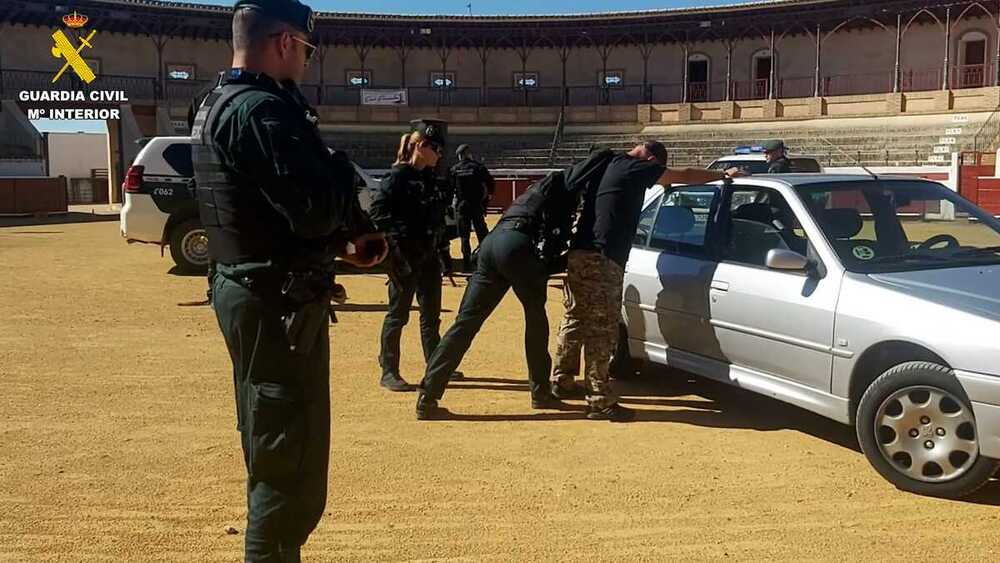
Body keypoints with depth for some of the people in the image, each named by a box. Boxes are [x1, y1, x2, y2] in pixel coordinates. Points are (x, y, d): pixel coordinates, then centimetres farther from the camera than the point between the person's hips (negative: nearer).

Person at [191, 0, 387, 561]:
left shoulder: (219, 105, 15)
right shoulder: (262, 109, -19)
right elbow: (315, 209, -25)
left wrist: (344, 239, 7)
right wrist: (341, 167, -5)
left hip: (247, 289, 11)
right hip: (279, 301, -11)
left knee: (272, 447, 22)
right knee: (292, 457, -2)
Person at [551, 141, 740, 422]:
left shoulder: (609, 165, 20)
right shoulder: (635, 169, -3)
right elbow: (684, 175, 5)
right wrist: (724, 175, 18)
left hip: (580, 254, 9)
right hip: (602, 260, -9)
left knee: (575, 320, 19)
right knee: (601, 330, -8)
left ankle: (562, 381, 30)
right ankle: (601, 401, -6)